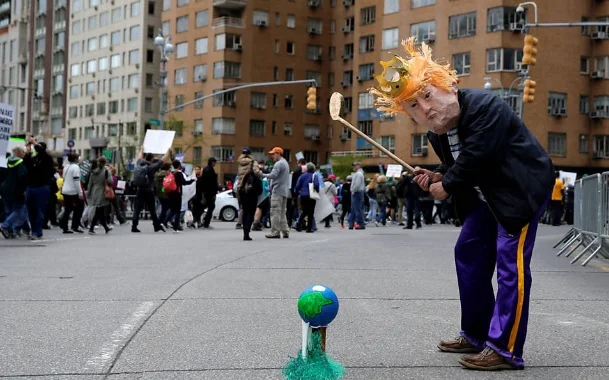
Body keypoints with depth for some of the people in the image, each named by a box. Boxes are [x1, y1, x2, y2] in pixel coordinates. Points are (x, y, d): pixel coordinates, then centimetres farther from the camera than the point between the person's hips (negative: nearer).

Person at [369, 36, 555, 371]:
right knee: (468, 253, 12)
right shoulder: (436, 133, 0)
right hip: (488, 195, 10)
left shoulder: (485, 106, -27)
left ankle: (505, 349, -11)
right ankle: (476, 335, 23)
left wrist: (445, 186, -16)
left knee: (510, 261, -15)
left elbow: (475, 160, -31)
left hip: (524, 187, -9)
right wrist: (437, 177, -9)